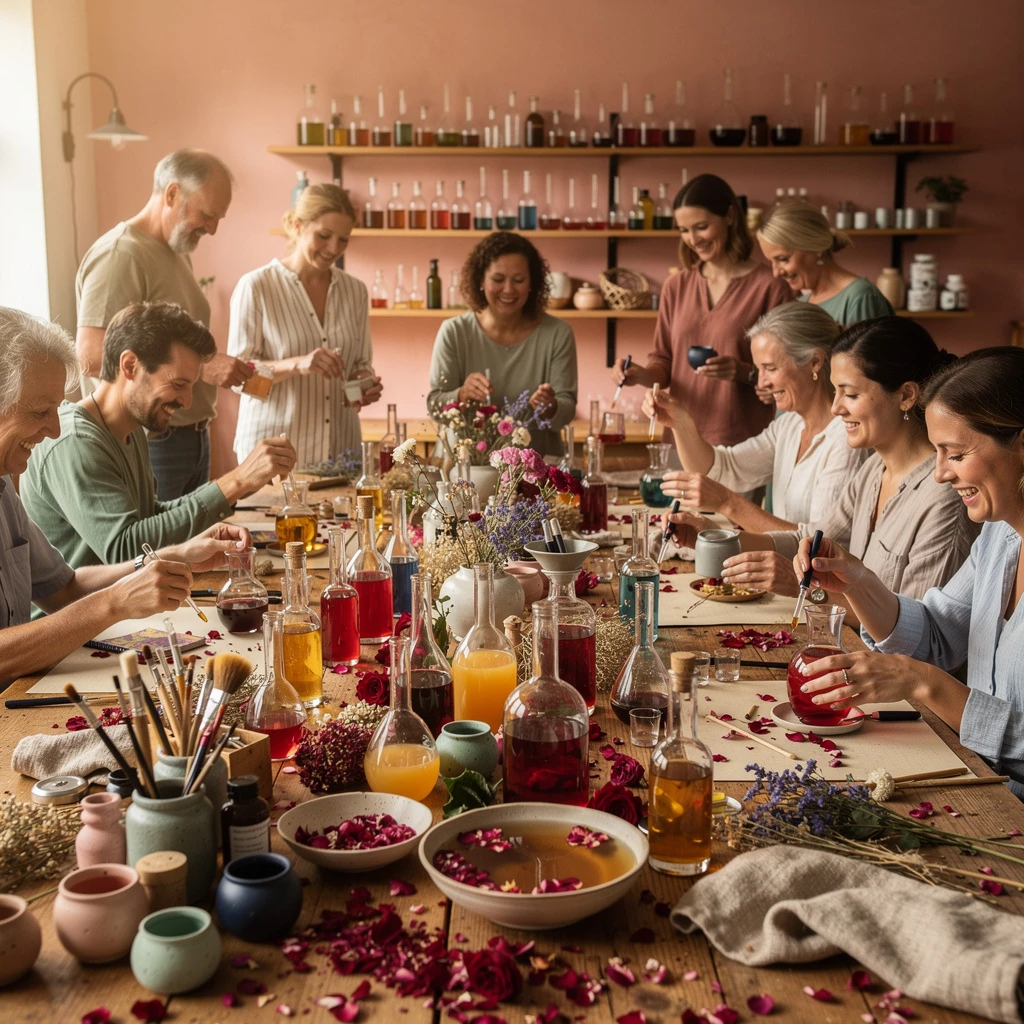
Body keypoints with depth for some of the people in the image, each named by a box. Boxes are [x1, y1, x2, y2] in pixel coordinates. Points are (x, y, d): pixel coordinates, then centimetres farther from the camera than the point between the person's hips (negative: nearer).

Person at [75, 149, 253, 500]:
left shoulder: (178, 253, 17)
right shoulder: (120, 254, -13)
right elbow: (92, 357, -22)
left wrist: (224, 369, 7)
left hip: (193, 440, 9)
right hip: (146, 443, -9)